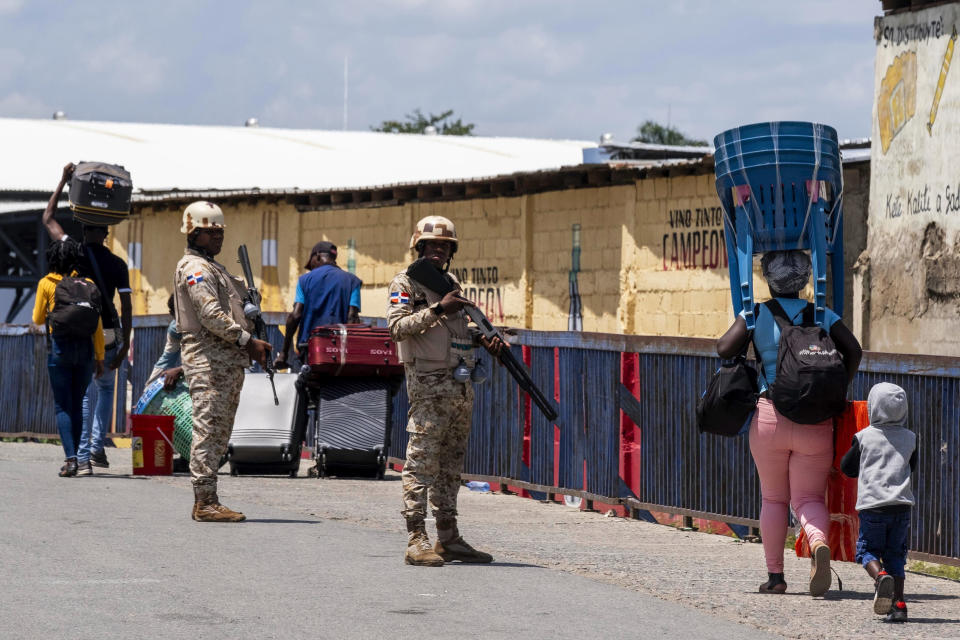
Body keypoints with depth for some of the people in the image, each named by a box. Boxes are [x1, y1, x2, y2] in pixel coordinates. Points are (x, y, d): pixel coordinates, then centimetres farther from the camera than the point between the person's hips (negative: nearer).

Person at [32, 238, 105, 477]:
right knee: (77, 404, 14)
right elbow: (97, 324, 2)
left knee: (63, 405, -1)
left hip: (59, 346, -3)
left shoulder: (46, 284, -3)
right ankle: (80, 458, 14)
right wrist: (100, 357, 8)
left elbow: (38, 319, 6)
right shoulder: (87, 284, 2)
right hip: (85, 347, 3)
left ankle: (70, 458, -15)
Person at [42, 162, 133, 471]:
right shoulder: (117, 264, -3)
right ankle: (97, 445, 10)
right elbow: (126, 306, -6)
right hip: (108, 335, 1)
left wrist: (63, 181, 10)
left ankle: (81, 455, -4)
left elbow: (48, 219, 7)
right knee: (106, 388, 21)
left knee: (86, 393, 4)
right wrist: (125, 345, -1)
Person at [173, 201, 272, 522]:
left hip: (229, 361, 10)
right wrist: (247, 341, -18)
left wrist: (253, 344, 11)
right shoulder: (194, 267, -8)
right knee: (208, 429, -11)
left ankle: (206, 502, 11)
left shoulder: (215, 268, 25)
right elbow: (211, 315, -19)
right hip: (208, 359, -10)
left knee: (219, 434, 9)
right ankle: (205, 502, -13)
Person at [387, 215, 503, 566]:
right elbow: (397, 327, -16)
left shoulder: (451, 283, 18)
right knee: (422, 462, -10)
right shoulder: (406, 283, -3)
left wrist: (486, 339, 8)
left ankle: (448, 538, 13)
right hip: (428, 384, -8)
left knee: (452, 465, 9)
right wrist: (438, 309, -22)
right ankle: (417, 540, -11)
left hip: (461, 388, 8)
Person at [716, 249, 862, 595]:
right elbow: (853, 350, -3)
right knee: (809, 498, 2)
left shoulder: (757, 314, 3)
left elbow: (725, 349, -7)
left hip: (771, 416, -1)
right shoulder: (822, 316, 8)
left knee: (773, 498, 12)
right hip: (815, 422, 1)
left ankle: (775, 575, 11)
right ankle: (819, 543, -30)